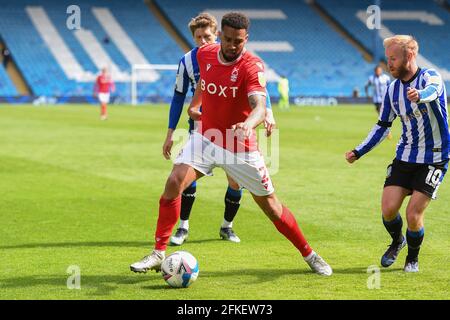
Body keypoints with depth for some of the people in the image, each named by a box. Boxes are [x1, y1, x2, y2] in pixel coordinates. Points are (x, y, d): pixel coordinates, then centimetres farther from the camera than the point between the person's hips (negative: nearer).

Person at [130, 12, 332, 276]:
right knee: (174, 184, -17)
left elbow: (260, 107, -38)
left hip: (240, 147, -3)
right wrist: (194, 104, 17)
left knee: (271, 206, 4)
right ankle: (159, 254, -6)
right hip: (205, 139, 3)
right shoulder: (205, 54, -5)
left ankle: (309, 255, 24)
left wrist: (247, 124, -57)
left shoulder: (252, 66, -21)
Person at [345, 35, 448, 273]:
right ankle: (397, 241, 26)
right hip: (405, 156, 5)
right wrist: (358, 152, 6)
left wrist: (420, 95, -64)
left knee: (413, 214, -11)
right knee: (388, 208, -8)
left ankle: (413, 257, 17)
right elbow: (383, 126, 15)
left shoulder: (429, 76, -13)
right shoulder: (393, 89, 4)